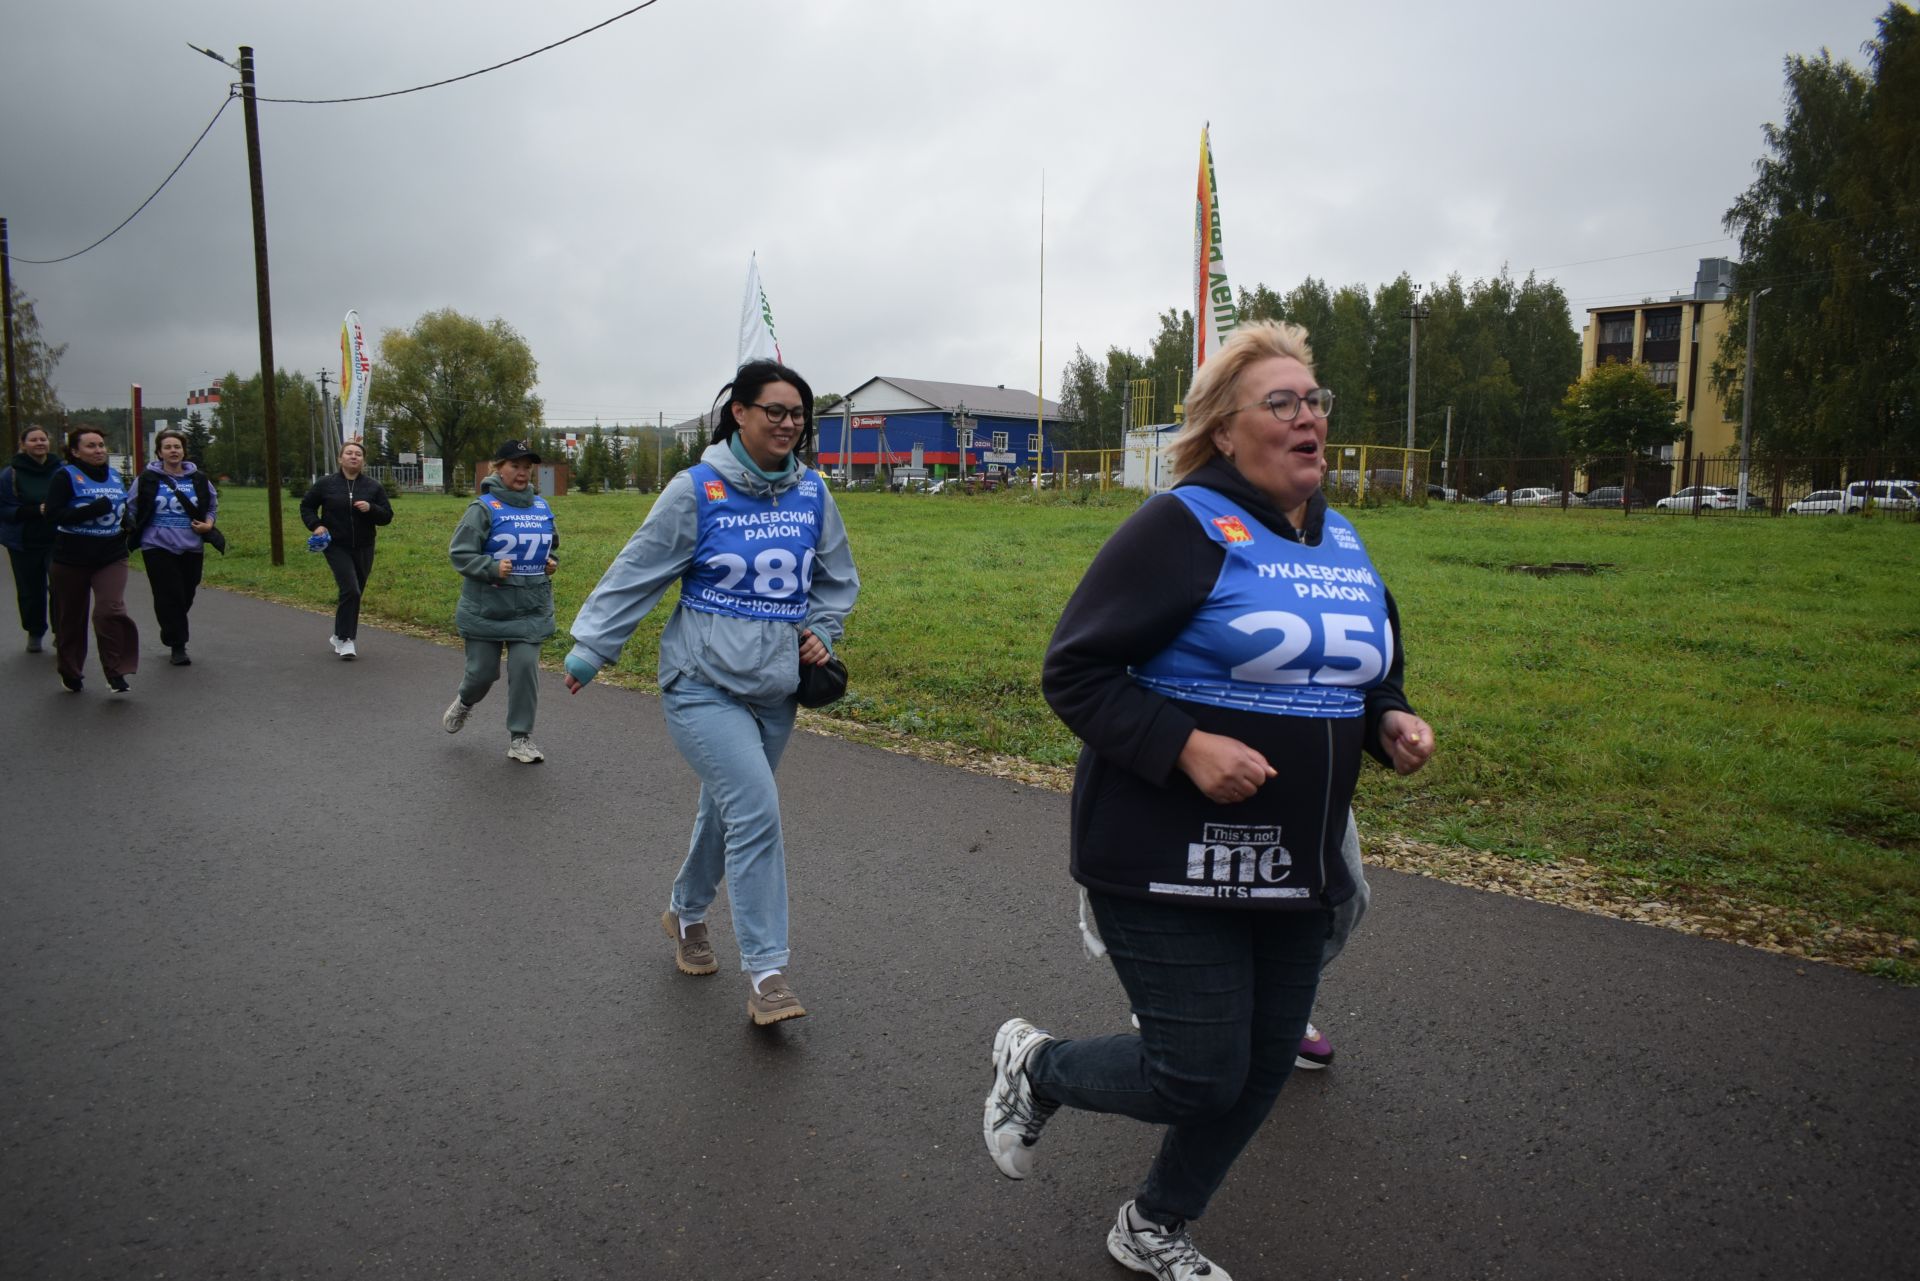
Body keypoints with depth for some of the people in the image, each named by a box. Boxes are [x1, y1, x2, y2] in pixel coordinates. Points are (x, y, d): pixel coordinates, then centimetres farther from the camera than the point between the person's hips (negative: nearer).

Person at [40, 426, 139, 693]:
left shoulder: (115, 476, 11)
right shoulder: (66, 476, -6)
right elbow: (53, 515, -15)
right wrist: (93, 509, -24)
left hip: (111, 558, 3)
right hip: (72, 559, -2)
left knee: (110, 610, -17)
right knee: (71, 618, 11)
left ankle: (116, 672, -9)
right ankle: (70, 672, 29)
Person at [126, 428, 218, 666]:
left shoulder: (199, 479, 6)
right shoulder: (148, 479, -1)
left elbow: (213, 504, 21)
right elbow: (131, 509, 10)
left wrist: (208, 523, 4)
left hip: (192, 548, 3)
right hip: (158, 548, -3)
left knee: (186, 597, 9)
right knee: (169, 597, -7)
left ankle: (171, 636, 32)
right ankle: (177, 647, 1)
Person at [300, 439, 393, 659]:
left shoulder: (373, 487, 5)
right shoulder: (326, 484, 1)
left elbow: (387, 516, 4)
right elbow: (306, 506, 13)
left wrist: (371, 509, -15)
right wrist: (315, 525, -5)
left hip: (363, 548, 3)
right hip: (337, 547, -3)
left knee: (354, 594, 10)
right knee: (350, 590, -17)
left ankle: (339, 636, 28)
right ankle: (344, 639, -8)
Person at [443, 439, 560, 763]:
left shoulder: (541, 507, 7)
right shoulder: (484, 507, -10)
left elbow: (552, 545, 24)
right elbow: (460, 552, -11)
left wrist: (552, 563, 4)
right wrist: (492, 568, -24)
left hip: (531, 610, 3)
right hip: (487, 608, -3)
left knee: (525, 667, -5)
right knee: (483, 670, 7)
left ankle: (520, 738, 7)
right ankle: (465, 702, 43)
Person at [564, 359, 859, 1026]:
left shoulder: (812, 494, 4)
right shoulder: (697, 491, -10)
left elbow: (837, 579, 18)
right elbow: (636, 573, -4)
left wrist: (822, 632, 3)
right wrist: (589, 650, -2)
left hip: (775, 690, 5)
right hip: (705, 685, -5)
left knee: (727, 810, 17)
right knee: (755, 811, -17)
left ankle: (687, 914, 43)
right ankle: (767, 974, -10)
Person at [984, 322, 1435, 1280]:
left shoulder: (1343, 543, 10)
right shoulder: (1185, 527, -13)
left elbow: (1369, 676, 23)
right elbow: (1073, 673, -16)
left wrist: (1391, 723, 1)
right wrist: (1187, 747, -26)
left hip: (1296, 869, 8)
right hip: (1172, 865, -7)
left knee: (1261, 1072, 16)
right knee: (1199, 1078, -3)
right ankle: (1035, 1066, 28)